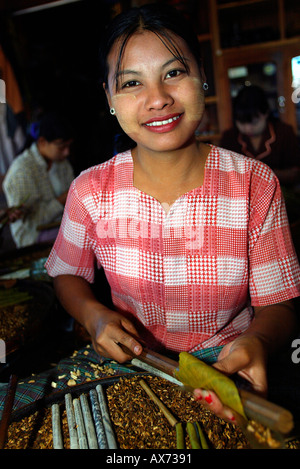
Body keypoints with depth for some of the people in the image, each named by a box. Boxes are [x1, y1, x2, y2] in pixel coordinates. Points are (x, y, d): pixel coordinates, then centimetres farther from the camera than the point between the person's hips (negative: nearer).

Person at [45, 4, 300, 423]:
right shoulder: (90, 191, -9)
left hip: (226, 363, -1)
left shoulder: (255, 185, -12)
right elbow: (67, 275, 7)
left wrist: (256, 342, -30)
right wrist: (94, 315, -15)